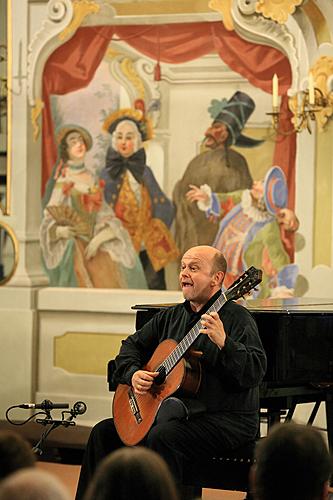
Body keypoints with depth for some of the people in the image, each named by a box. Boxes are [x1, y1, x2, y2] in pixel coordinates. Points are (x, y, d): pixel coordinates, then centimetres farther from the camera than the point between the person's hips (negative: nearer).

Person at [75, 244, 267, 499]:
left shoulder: (237, 318, -8)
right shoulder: (170, 317, 15)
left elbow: (255, 373, -20)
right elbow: (132, 345, 21)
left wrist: (223, 342, -34)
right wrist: (133, 373, 0)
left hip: (225, 418, -8)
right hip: (174, 410, 8)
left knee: (162, 437, -34)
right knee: (104, 432, 0)